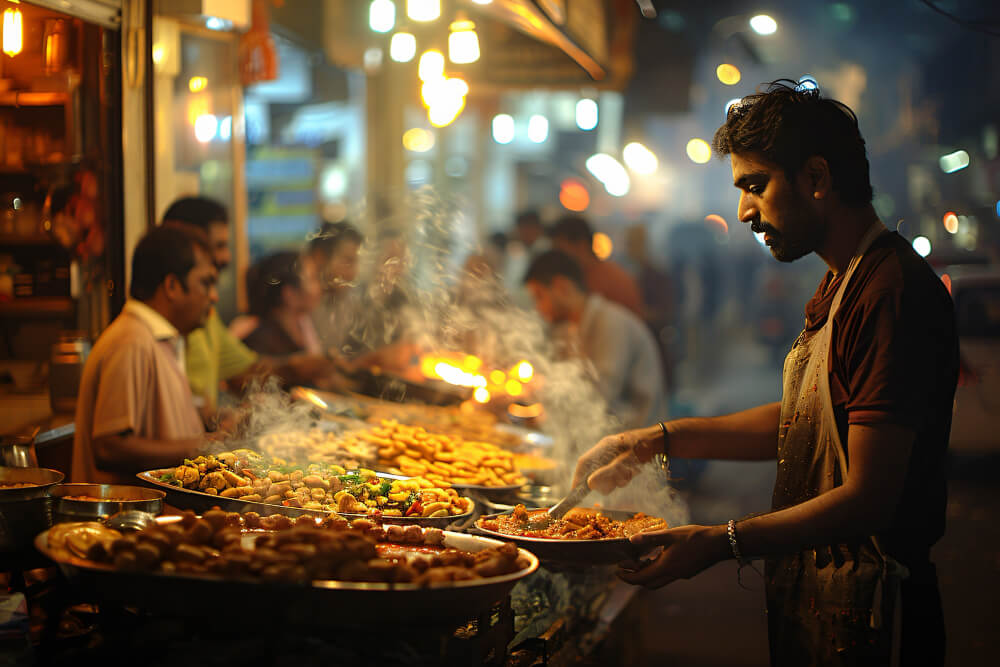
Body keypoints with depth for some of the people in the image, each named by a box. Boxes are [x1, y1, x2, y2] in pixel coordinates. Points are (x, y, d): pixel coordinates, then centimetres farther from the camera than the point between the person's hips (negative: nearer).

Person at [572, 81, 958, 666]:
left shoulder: (896, 293, -22)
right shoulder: (842, 286, 12)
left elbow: (868, 501, -26)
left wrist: (720, 544, -26)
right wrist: (661, 440, 13)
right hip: (808, 595, 9)